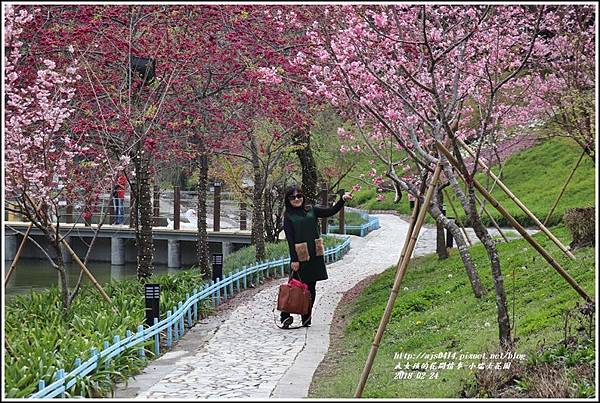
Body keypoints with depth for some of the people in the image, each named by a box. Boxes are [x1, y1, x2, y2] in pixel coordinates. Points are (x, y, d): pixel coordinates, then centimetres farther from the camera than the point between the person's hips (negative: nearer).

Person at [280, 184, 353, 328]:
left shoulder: (311, 210, 12)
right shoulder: (288, 217, 1)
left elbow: (331, 211, 12)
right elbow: (290, 239, -5)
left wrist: (343, 200, -3)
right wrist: (294, 260, -12)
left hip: (315, 255, 4)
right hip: (300, 257, -4)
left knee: (311, 287, 7)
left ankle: (306, 318, 13)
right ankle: (285, 316, -2)